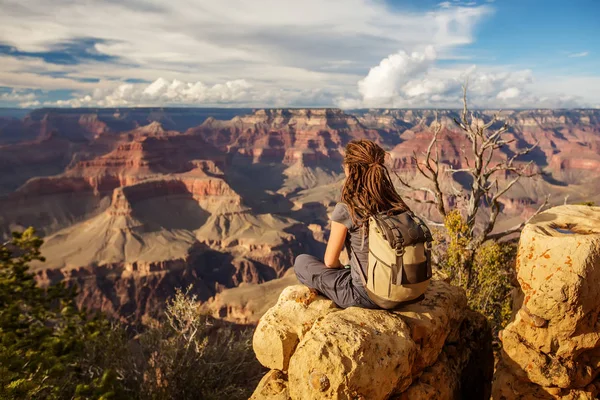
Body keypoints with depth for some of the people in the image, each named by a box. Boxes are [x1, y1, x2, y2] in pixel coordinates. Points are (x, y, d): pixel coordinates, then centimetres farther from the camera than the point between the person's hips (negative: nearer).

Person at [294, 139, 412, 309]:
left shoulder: (345, 210, -20)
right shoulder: (397, 204, -4)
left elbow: (330, 261, -9)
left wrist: (344, 269, 13)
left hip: (364, 295, -7)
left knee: (301, 262, 12)